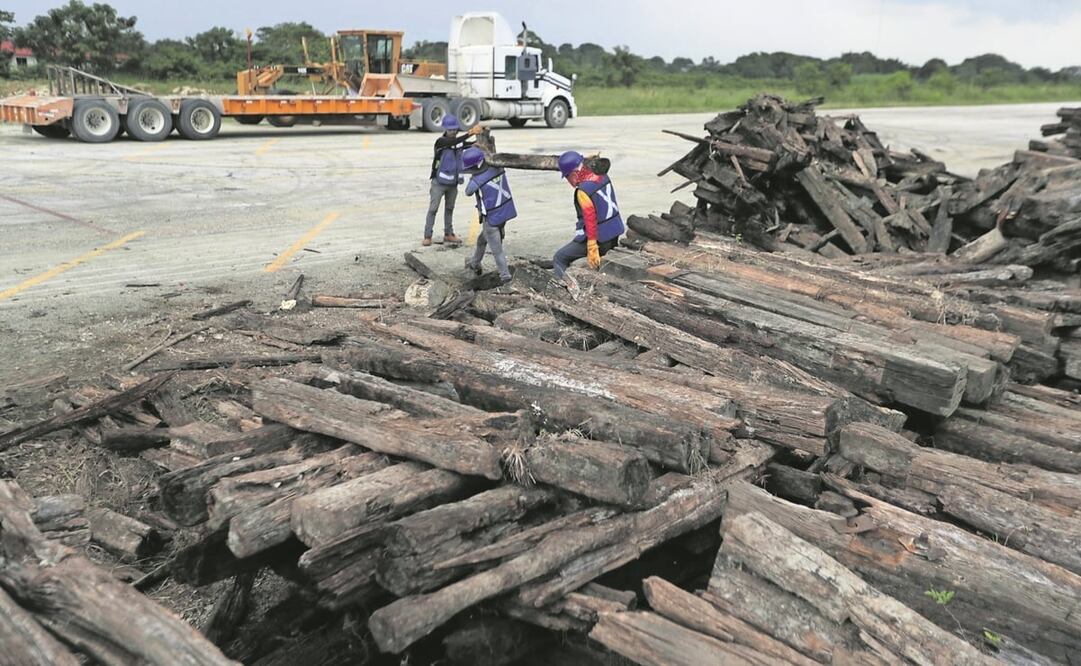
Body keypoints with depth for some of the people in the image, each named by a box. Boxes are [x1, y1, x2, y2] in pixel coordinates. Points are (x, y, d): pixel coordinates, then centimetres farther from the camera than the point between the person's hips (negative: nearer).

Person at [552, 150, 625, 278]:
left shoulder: (583, 191, -23)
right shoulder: (602, 176, -1)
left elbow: (590, 219, -24)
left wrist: (592, 249, -23)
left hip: (598, 237, -8)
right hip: (615, 232, 8)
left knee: (559, 259, 1)